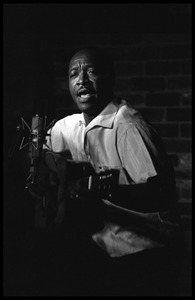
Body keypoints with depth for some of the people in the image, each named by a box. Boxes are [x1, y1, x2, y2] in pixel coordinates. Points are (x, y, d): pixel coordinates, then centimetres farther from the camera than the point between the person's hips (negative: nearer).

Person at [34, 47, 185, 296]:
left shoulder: (127, 126, -22)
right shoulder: (66, 127, 3)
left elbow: (160, 193, -28)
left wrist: (101, 187, -33)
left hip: (145, 256, -7)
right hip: (101, 252, 7)